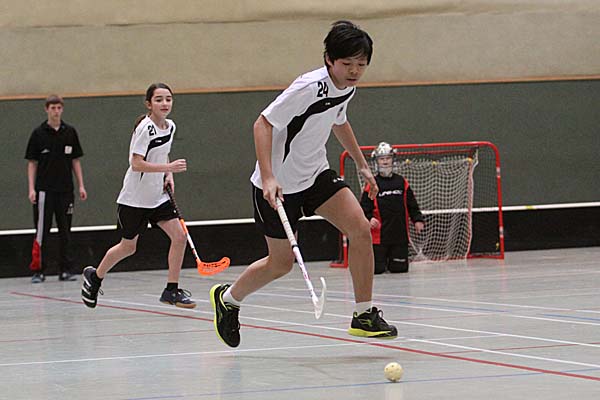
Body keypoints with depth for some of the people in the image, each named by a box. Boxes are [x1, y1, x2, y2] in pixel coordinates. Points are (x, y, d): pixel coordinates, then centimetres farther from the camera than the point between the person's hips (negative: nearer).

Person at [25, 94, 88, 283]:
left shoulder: (70, 132, 6)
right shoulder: (38, 133, -1)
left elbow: (75, 160, 11)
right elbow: (32, 163, 1)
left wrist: (81, 185, 4)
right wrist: (31, 188, -7)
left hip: (65, 189, 2)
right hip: (44, 189, -2)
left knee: (65, 230, 5)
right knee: (42, 231, -2)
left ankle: (66, 270, 10)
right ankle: (38, 271, 2)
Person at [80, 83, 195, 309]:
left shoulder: (170, 127, 4)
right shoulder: (145, 128, -19)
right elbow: (136, 164, -24)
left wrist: (168, 176, 5)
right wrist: (168, 167, -31)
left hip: (158, 196, 6)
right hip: (134, 197, -6)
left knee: (179, 236, -9)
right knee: (128, 247, 7)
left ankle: (171, 290, -1)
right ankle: (94, 277, 33)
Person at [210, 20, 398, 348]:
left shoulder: (347, 88, -1)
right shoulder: (309, 88, -26)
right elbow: (263, 124, -25)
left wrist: (362, 165, 25)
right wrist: (268, 178, -34)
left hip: (315, 174, 7)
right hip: (278, 184, -7)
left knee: (361, 230, -13)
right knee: (281, 263, 5)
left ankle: (364, 315, -5)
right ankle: (228, 299, 33)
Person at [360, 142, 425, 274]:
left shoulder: (402, 182, 10)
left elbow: (412, 205, 14)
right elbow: (364, 208, -1)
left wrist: (417, 220, 1)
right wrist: (369, 219, -19)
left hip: (400, 235, 2)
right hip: (379, 236, -2)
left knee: (400, 268, -1)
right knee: (377, 269, -7)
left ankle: (392, 262, 33)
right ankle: (382, 260, 28)